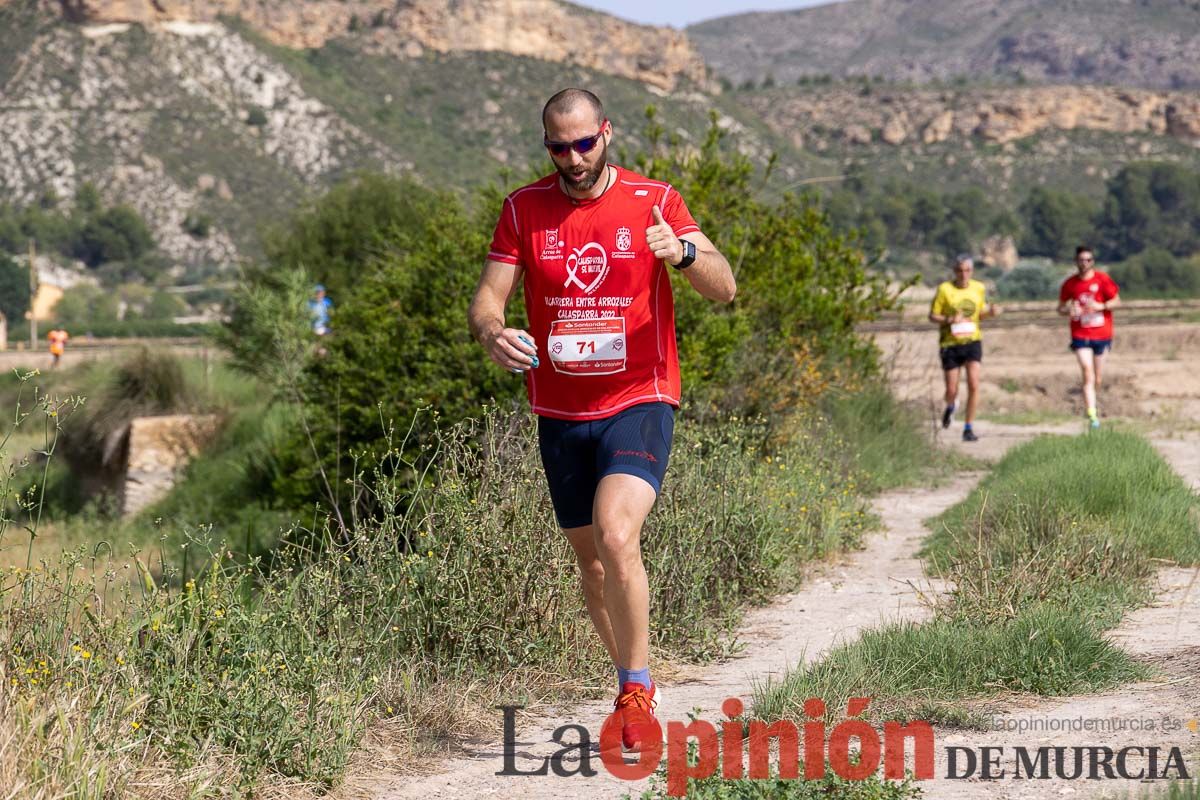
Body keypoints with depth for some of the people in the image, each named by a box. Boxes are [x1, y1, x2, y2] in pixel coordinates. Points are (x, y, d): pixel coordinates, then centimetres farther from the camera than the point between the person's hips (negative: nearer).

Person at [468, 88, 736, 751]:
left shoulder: (654, 202, -3)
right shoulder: (524, 209, 4)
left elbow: (724, 288, -10)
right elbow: (487, 297, 2)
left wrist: (682, 253, -32)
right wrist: (492, 332, -23)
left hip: (638, 403, -4)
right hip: (560, 414, 4)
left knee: (616, 537, -24)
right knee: (589, 559, 12)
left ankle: (638, 687, -12)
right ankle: (633, 688, 29)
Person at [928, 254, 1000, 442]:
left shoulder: (979, 288, 3)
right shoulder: (944, 289, -8)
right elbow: (932, 316, -3)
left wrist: (990, 311, -6)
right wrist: (950, 320, -21)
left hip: (972, 341, 2)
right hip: (950, 344, -1)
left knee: (973, 384, -14)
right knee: (951, 391, 2)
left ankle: (969, 428, -5)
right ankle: (951, 406, 40)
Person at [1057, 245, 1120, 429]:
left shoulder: (1102, 279, -3)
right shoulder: (1070, 283, 1)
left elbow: (1116, 301, -1)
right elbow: (1061, 307, 11)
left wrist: (1101, 306, -19)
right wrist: (1069, 311, -13)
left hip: (1102, 335, 1)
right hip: (1080, 336, -1)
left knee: (1097, 380, 9)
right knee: (1087, 374, -16)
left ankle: (1091, 403, 36)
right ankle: (1092, 415, -19)